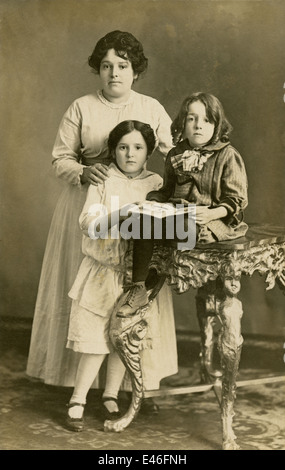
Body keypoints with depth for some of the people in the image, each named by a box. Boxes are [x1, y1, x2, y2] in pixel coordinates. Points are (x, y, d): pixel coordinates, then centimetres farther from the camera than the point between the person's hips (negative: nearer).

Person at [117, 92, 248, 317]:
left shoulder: (228, 156, -2)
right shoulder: (175, 155, 14)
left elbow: (237, 201, -6)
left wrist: (211, 213, -23)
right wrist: (151, 200, 2)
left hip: (214, 222, -5)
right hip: (177, 216, 5)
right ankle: (138, 288, -21)